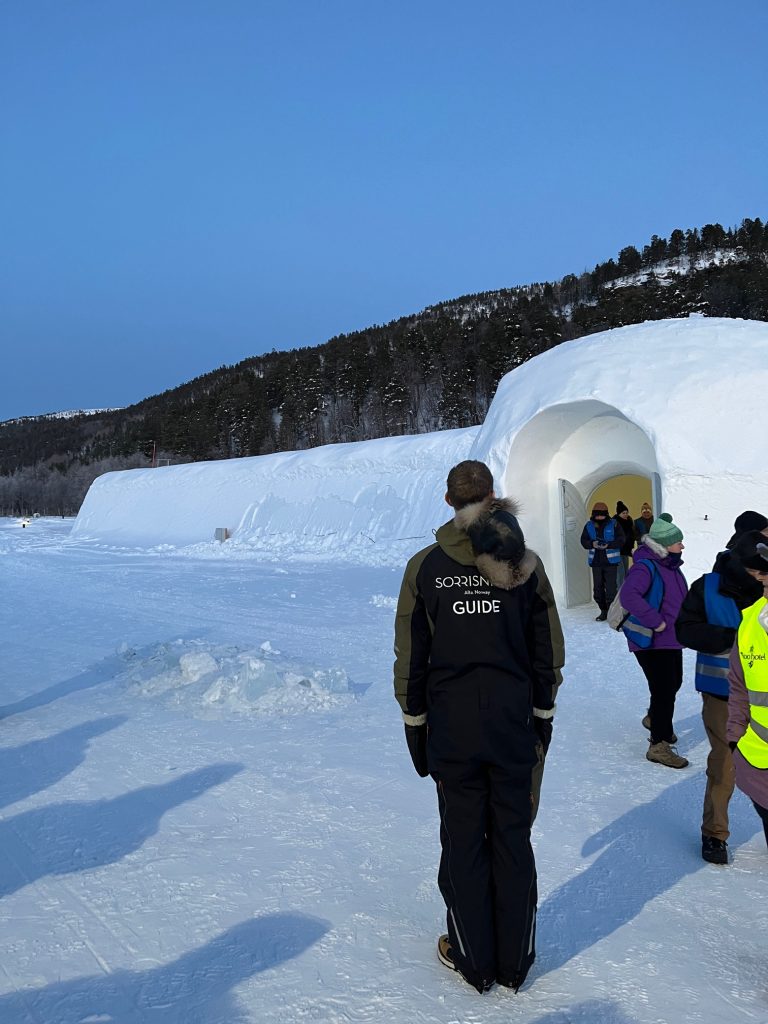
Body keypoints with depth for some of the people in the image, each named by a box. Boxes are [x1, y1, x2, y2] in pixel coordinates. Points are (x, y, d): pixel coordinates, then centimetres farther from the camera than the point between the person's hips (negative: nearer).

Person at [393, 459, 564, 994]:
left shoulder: (424, 567, -6)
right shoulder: (525, 562, -4)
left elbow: (411, 659, -2)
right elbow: (549, 654, 2)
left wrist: (415, 729, 8)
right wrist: (543, 718, 13)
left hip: (451, 728, -1)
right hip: (515, 726, 1)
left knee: (463, 840, 13)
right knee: (512, 839, 14)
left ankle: (472, 958, 28)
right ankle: (515, 961, 28)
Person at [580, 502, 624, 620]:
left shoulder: (614, 524, -4)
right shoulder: (589, 526, 4)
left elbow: (621, 540, -8)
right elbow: (583, 541, 3)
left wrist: (608, 545, -24)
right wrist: (592, 544, -18)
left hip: (611, 561, -4)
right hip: (595, 562, 4)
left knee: (611, 588, -6)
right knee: (597, 588, 9)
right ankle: (603, 611, 21)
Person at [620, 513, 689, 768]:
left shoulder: (670, 565, 6)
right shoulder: (646, 567, -23)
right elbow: (629, 596, -38)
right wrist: (655, 621, -31)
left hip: (671, 639, 10)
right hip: (651, 641, -10)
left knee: (673, 683, 24)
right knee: (664, 690, -8)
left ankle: (654, 719, 49)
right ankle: (659, 745, 3)